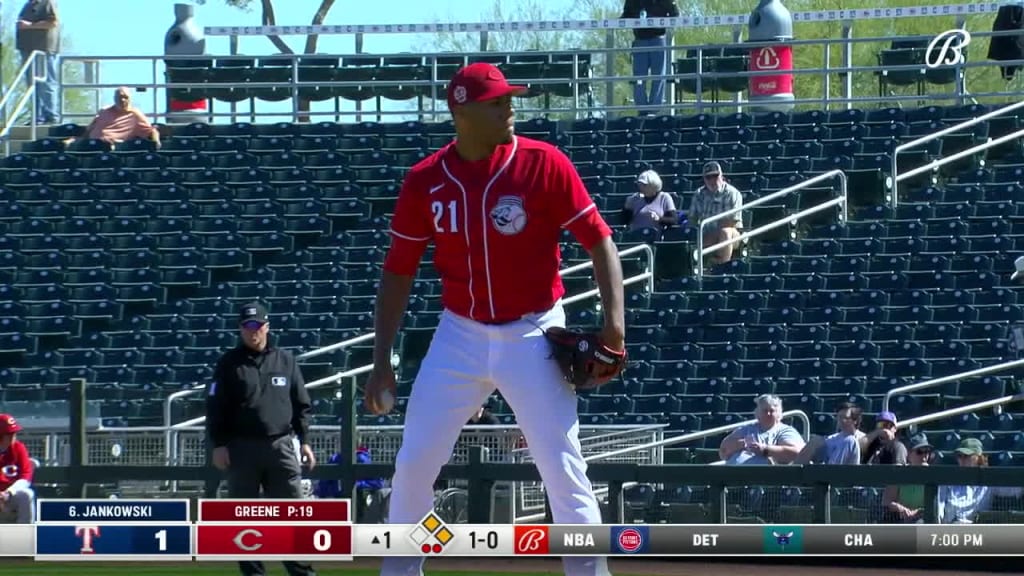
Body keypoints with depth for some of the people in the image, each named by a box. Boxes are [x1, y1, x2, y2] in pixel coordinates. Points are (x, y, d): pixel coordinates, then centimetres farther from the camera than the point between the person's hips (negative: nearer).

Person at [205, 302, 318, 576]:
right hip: (242, 448, -1)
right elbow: (216, 407, 0)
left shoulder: (285, 360, 11)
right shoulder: (229, 363, 4)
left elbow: (301, 404, 14)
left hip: (280, 446, 1)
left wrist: (304, 440, 7)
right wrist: (218, 445, -8)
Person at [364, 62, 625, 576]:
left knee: (563, 470, -8)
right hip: (460, 337, 3)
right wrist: (381, 362, 0)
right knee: (414, 463, 2)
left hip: (533, 337, -3)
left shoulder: (543, 165, -10)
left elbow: (598, 240, -6)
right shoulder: (425, 181, -3)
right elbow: (398, 272, 5)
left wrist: (614, 317, -19)